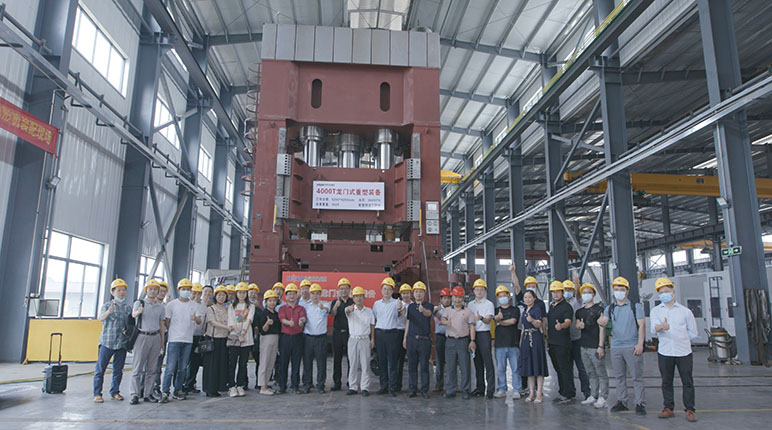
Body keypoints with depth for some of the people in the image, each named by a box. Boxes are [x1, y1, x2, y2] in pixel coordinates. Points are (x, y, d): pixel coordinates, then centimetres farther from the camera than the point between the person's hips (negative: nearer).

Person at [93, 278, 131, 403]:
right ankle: (97, 394, 7)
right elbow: (101, 318, -20)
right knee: (100, 369, -1)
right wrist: (108, 312, -41)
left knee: (118, 370, 9)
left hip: (122, 343, 4)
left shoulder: (127, 308, 12)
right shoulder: (107, 306, -1)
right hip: (107, 342, -4)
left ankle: (115, 392, 19)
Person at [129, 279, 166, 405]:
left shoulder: (161, 307, 10)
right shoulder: (139, 303, -1)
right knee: (137, 367, -2)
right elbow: (133, 314, -23)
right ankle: (135, 394, 4)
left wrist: (162, 342, 11)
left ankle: (148, 394, 15)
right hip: (142, 337, -3)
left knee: (152, 368, 7)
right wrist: (138, 312, -47)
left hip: (156, 337, 3)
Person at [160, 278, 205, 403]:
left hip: (188, 340, 3)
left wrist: (196, 318, -19)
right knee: (171, 367, -8)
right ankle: (164, 392, -1)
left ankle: (177, 391, 17)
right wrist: (172, 332, 2)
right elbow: (167, 321, 6)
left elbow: (200, 321, 2)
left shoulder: (194, 305, 9)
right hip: (174, 340, -3)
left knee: (182, 368, 8)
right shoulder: (172, 304, 3)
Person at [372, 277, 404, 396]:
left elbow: (402, 312, -18)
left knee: (392, 362, -1)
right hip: (379, 334, 3)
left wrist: (400, 308, -42)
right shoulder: (376, 304, 12)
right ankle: (383, 386, 15)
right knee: (381, 361, 7)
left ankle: (392, 387, 4)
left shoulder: (396, 303, 1)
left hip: (392, 334, -3)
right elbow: (373, 319, 17)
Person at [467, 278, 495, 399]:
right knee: (477, 362, 10)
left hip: (484, 334, -5)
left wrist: (481, 318, -35)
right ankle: (480, 387, 17)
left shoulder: (489, 304, -1)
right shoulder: (470, 304, 15)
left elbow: (488, 320, -14)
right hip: (473, 334, 5)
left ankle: (490, 389, -6)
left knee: (488, 361, -7)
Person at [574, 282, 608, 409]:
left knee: (601, 373, -2)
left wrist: (601, 346, -14)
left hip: (595, 347, -6)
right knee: (591, 374, 12)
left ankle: (602, 398, 2)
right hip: (584, 346, 6)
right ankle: (593, 396, 18)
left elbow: (602, 328, -8)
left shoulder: (598, 309, -4)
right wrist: (579, 325, -5)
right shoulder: (579, 311, 15)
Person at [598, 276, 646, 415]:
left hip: (632, 346, -4)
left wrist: (640, 344, -12)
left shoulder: (635, 306, 1)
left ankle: (640, 404, 4)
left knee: (637, 376, -2)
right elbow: (604, 322, -1)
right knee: (619, 376, 10)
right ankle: (621, 402, 18)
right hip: (615, 347, 4)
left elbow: (641, 325, -3)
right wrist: (601, 322, -27)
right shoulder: (609, 308, 11)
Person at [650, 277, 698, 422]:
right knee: (666, 382, 7)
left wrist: (682, 343, 13)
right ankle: (668, 408, 16)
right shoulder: (656, 311, 5)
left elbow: (692, 333, 14)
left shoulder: (685, 311, 5)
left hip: (684, 352, 0)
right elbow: (654, 329, -14)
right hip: (664, 352, 1)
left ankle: (689, 410, 12)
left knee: (687, 382, 2)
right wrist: (662, 326, -34)